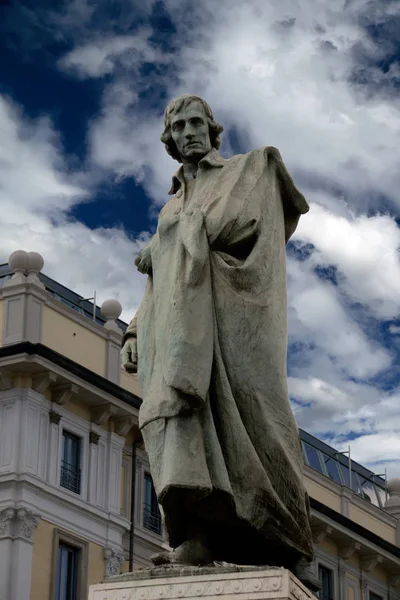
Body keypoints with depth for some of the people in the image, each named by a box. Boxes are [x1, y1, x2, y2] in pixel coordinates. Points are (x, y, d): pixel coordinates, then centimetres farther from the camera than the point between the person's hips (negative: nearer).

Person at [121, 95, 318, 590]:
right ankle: (195, 541, -33)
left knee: (250, 421, -16)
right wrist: (134, 335, 10)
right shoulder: (172, 210, 34)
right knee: (178, 407, -19)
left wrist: (159, 251, 4)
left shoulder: (249, 169, 18)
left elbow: (240, 221, -3)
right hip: (180, 318, 5)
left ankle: (292, 548, -12)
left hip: (228, 303, -4)